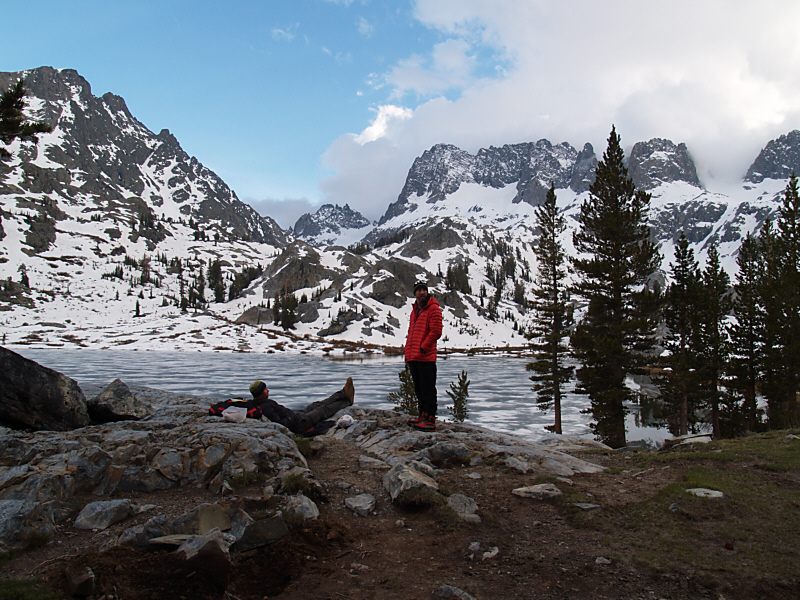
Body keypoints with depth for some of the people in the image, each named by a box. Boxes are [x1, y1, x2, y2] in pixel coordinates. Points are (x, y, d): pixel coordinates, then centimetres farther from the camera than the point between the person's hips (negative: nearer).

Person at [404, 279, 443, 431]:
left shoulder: (433, 308, -5)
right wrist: (407, 350, 14)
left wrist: (423, 348, -16)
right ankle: (423, 415, 23)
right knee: (419, 389, 14)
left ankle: (430, 420, -4)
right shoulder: (415, 310, 20)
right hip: (413, 357, 9)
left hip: (426, 357, -9)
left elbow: (436, 331, -13)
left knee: (428, 389, -6)